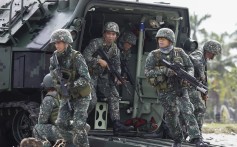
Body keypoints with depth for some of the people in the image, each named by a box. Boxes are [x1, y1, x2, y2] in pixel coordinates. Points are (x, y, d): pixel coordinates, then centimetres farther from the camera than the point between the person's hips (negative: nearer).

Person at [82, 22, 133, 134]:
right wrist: (99, 61, -31)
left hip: (103, 75, 6)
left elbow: (117, 65, 1)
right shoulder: (96, 43, -20)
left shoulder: (115, 49, -1)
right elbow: (85, 57, -27)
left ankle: (116, 124, -4)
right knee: (92, 100, -15)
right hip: (91, 74, -6)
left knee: (114, 96, -4)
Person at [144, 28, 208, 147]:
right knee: (171, 116, 7)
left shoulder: (179, 52, 1)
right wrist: (164, 71, -23)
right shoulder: (153, 56, -3)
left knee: (188, 112, -12)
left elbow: (190, 67, 8)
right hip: (165, 92, 0)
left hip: (181, 89, 0)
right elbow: (147, 72, -11)